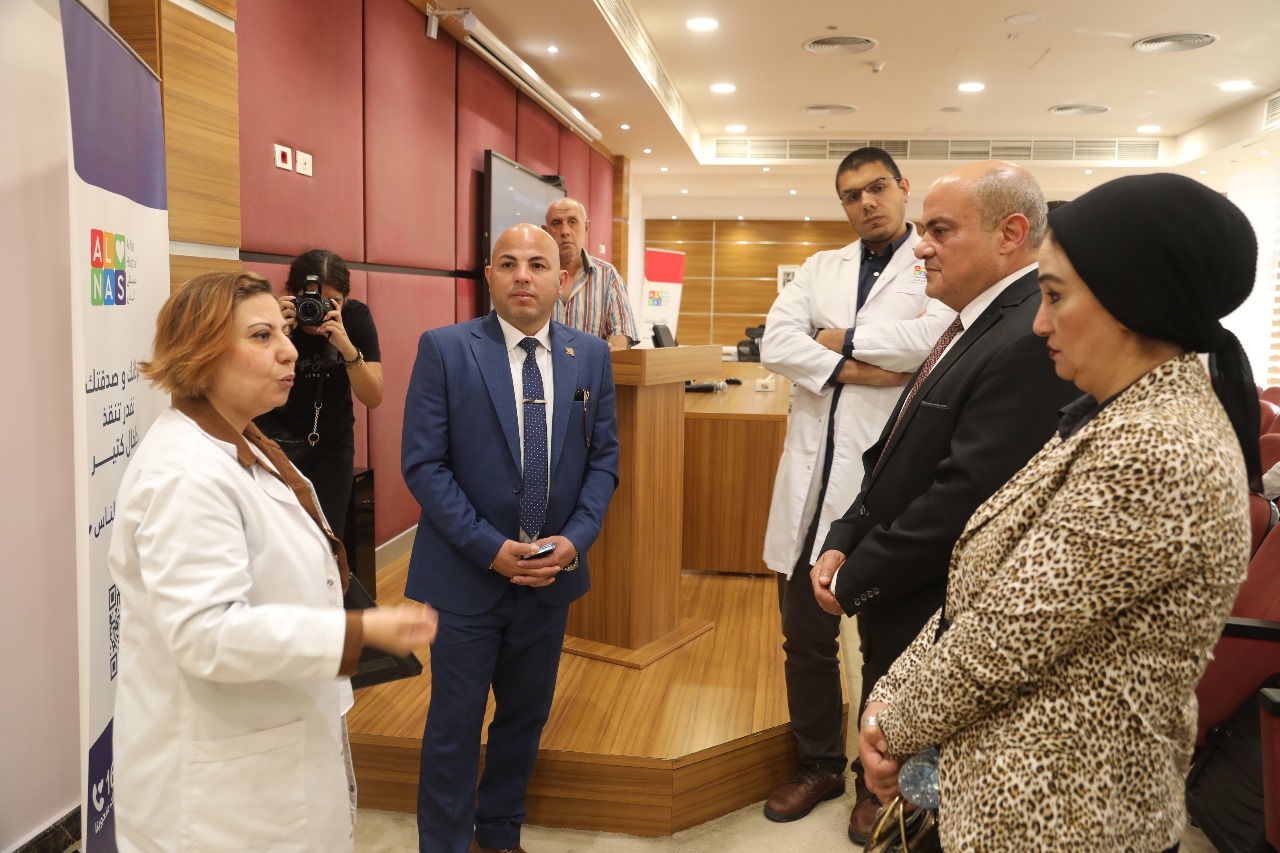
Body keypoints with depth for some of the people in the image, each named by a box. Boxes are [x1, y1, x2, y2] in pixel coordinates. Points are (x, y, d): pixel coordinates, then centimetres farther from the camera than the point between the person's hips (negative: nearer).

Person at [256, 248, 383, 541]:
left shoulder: (356, 316, -14)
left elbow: (373, 399, -18)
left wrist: (345, 346, -33)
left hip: (333, 442, 2)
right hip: (277, 439, -2)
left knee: (328, 537, 4)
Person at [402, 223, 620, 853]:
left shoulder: (591, 356, 2)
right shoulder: (444, 350, -8)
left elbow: (603, 457, 5)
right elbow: (423, 463, -11)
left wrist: (575, 539, -10)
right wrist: (491, 548, -17)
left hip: (553, 572, 4)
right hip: (467, 573, -3)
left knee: (526, 717, 19)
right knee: (454, 728, 9)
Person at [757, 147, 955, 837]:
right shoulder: (821, 269, 14)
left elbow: (939, 333, -22)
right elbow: (776, 342, -1)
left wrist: (842, 338, -9)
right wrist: (858, 369, -13)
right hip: (813, 477, 5)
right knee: (805, 636, 13)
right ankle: (818, 764, 33)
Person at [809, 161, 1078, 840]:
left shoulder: (1032, 342, -24)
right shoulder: (974, 323, 7)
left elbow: (962, 497, -27)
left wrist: (857, 579, -15)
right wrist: (844, 543, 0)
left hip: (930, 618, -8)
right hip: (892, 601, 8)